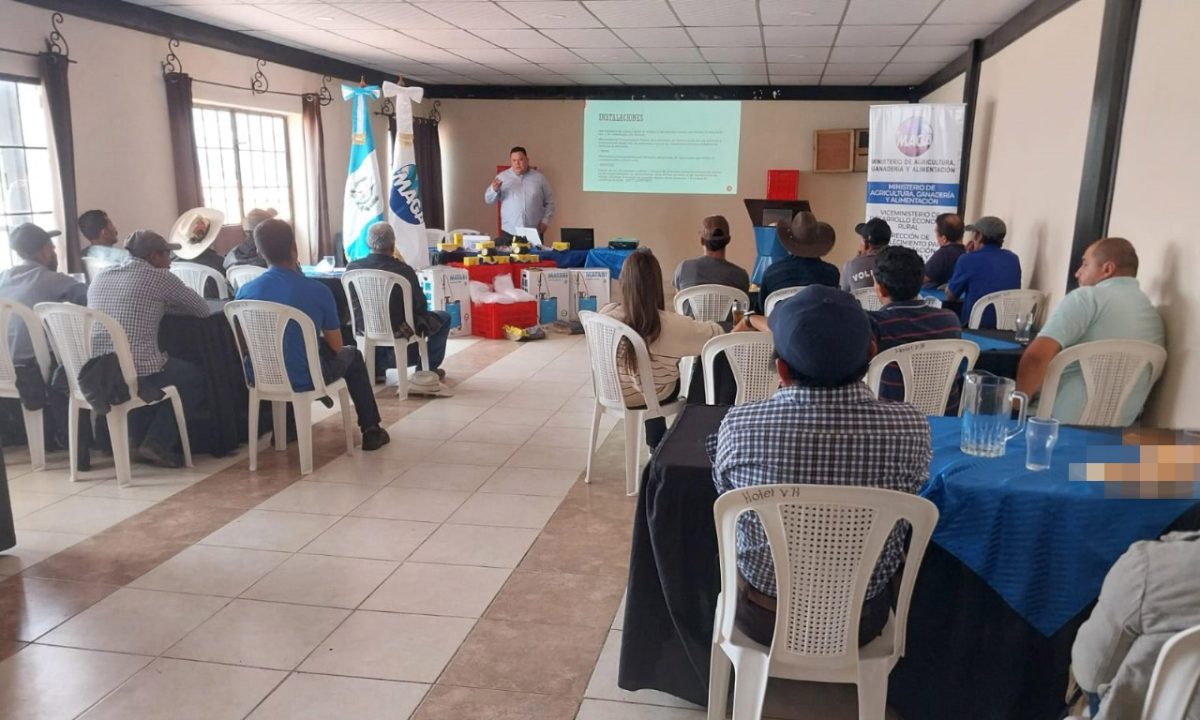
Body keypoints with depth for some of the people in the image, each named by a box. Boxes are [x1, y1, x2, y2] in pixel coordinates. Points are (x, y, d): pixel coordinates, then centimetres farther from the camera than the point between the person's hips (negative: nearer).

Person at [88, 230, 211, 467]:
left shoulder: (100, 278, 17)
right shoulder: (158, 277, -1)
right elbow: (203, 310, 9)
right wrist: (167, 306, 26)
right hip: (137, 373, -7)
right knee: (194, 376, 20)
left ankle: (137, 437, 24)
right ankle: (158, 443, 7)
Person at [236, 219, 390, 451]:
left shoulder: (245, 291, -8)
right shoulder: (317, 291, -17)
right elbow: (336, 347, -6)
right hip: (304, 379, -4)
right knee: (352, 356, 26)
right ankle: (371, 431, 30)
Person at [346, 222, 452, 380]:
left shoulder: (352, 268, -11)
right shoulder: (404, 270, -23)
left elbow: (351, 304, 5)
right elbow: (421, 307, -11)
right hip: (397, 331, -5)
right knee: (444, 317, 18)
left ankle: (378, 366, 36)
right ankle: (428, 368, 22)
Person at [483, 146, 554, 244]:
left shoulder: (540, 178, 7)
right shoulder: (502, 177, 5)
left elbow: (549, 202, 12)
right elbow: (488, 199, 5)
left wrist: (545, 220, -1)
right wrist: (494, 190, -16)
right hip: (509, 233, 0)